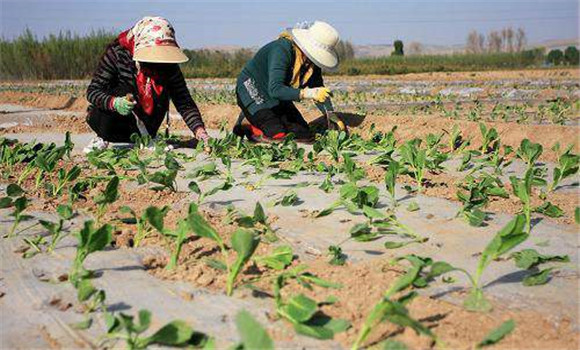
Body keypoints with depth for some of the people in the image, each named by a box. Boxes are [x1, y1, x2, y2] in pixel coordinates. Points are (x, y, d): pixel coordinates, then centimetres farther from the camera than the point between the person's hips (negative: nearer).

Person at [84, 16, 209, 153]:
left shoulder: (168, 64, -14)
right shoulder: (117, 53, -21)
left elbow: (184, 102, -17)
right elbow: (92, 91, -22)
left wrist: (199, 131, -34)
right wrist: (114, 103, -44)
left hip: (140, 123, 3)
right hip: (104, 118, -3)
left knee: (162, 92, -19)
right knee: (124, 91, -31)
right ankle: (103, 139, -10)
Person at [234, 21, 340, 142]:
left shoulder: (312, 60, -9)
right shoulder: (282, 50, -32)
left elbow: (319, 90, 0)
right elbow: (275, 89, -41)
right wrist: (307, 93, -52)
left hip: (277, 99, 8)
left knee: (304, 135, 1)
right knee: (277, 135, -24)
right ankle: (248, 124, 4)